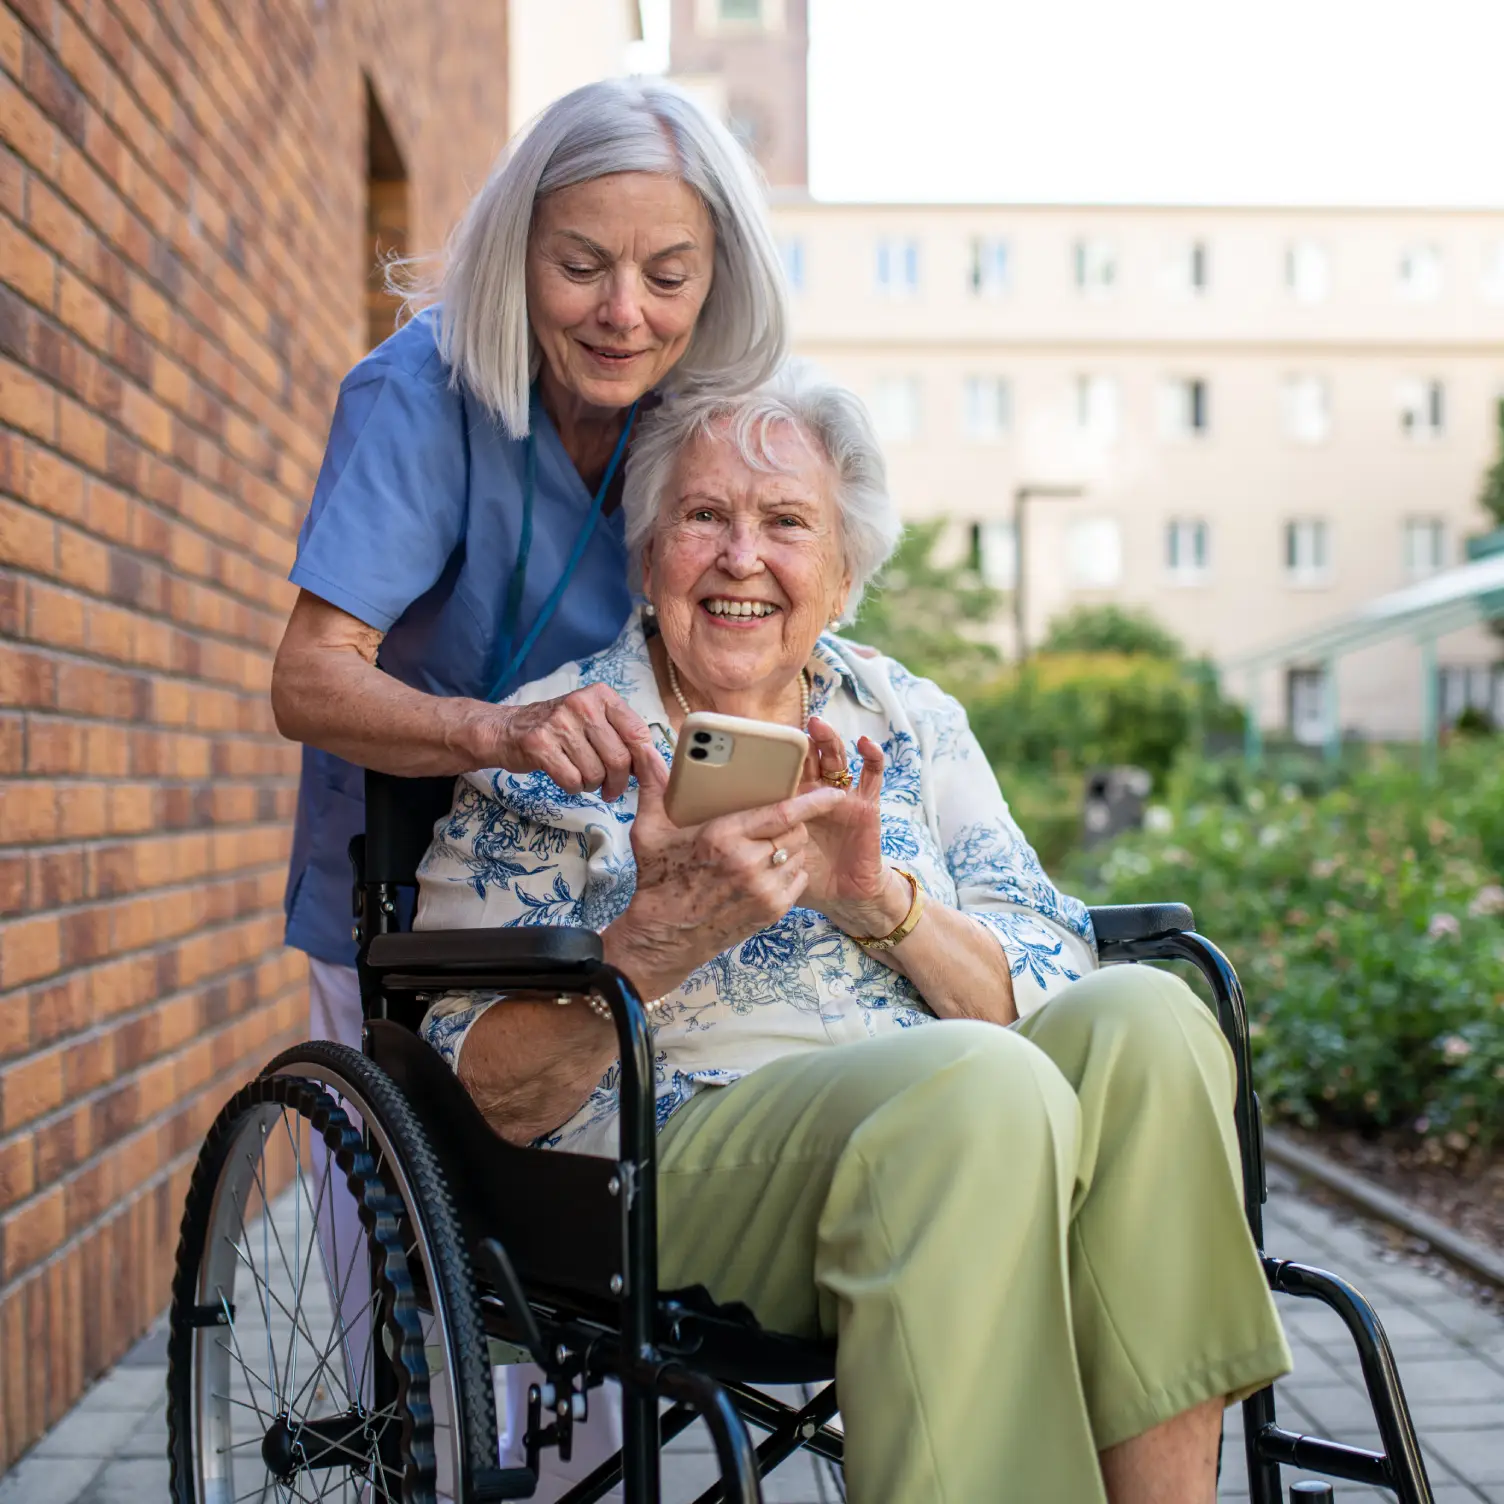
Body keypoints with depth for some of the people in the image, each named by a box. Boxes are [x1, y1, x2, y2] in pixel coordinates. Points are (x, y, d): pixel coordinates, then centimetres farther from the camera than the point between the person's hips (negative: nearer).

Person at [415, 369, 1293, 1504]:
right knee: (971, 1082, -32)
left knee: (1140, 1019, -24)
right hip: (680, 1154, -4)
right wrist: (655, 939, -20)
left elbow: (1053, 995, 4)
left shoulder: (912, 727, 14)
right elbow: (494, 1100, -3)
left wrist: (880, 901, -14)